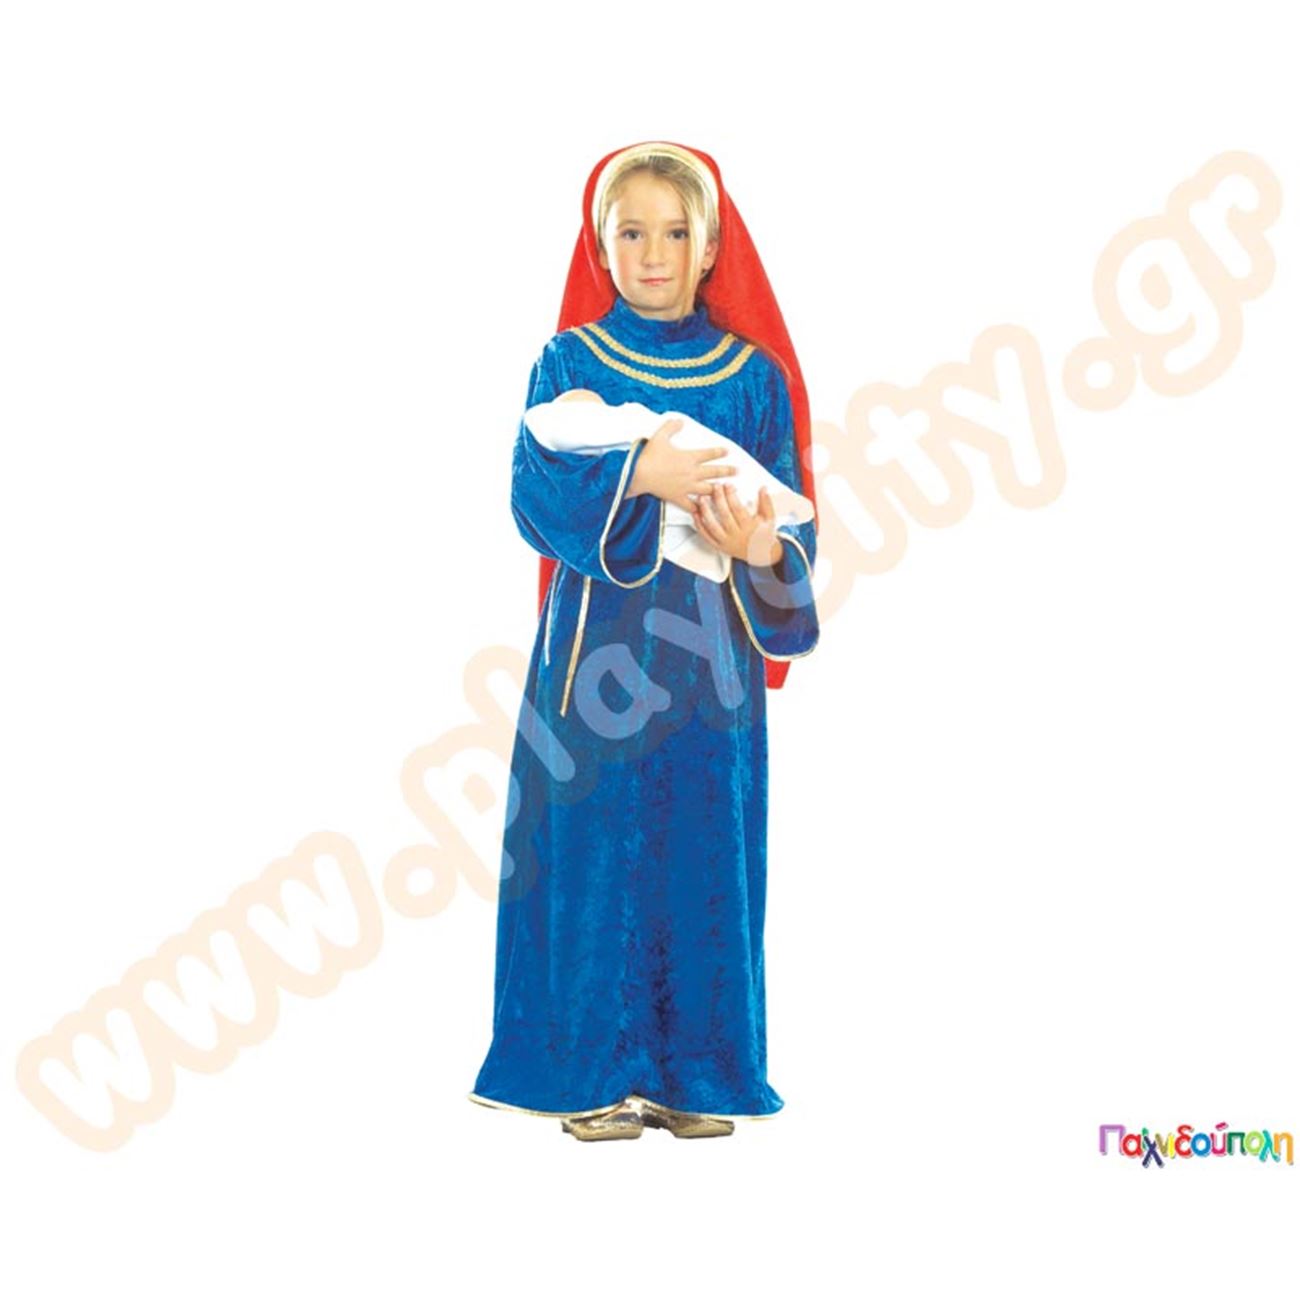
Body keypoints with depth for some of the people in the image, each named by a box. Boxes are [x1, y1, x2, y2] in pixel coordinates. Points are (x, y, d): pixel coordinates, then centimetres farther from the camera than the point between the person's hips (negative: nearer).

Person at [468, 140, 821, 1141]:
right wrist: (636, 477, -25)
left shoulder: (754, 373, 6)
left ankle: (693, 1073, 15)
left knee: (704, 856, 4)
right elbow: (534, 495, -9)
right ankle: (593, 1070, 11)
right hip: (598, 644, -1)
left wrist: (763, 545, -21)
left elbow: (795, 521, 2)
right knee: (590, 855, -1)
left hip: (714, 657, 1)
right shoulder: (569, 361, 4)